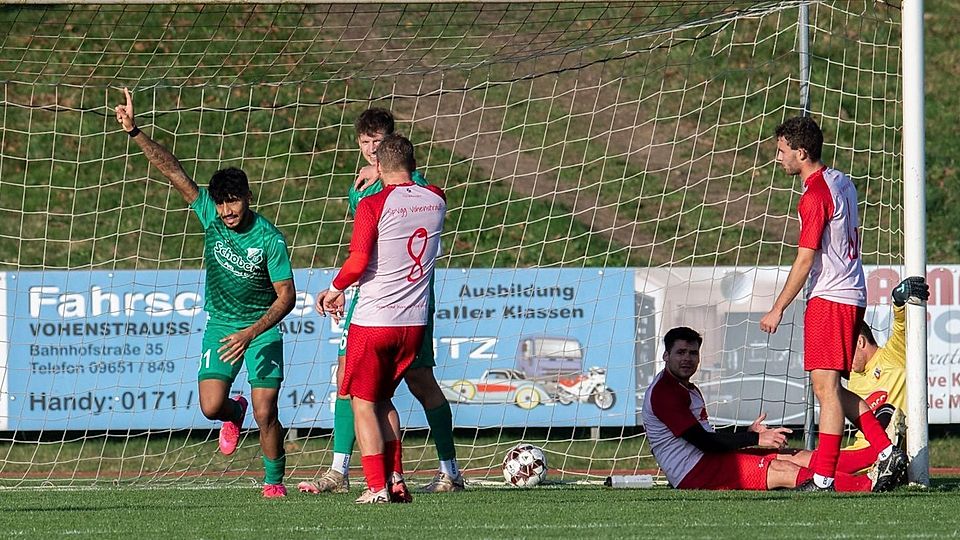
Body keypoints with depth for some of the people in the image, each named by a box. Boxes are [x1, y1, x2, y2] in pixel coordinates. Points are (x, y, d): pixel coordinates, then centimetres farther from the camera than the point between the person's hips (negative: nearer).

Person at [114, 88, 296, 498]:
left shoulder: (269, 239, -22)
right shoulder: (210, 214, -12)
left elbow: (287, 297, -18)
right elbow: (173, 171, -14)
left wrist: (250, 333, -28)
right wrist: (134, 132, -23)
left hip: (262, 327, -3)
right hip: (220, 323, 3)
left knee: (265, 414, -10)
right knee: (211, 407, -10)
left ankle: (274, 479, 12)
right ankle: (234, 414, 27)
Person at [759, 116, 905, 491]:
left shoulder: (815, 195, -14)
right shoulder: (841, 182, 14)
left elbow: (805, 260, -16)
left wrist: (778, 309, -10)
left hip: (828, 298, -10)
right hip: (853, 295, 10)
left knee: (826, 387, -11)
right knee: (832, 388, 12)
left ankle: (823, 479, -14)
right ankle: (886, 451, 6)